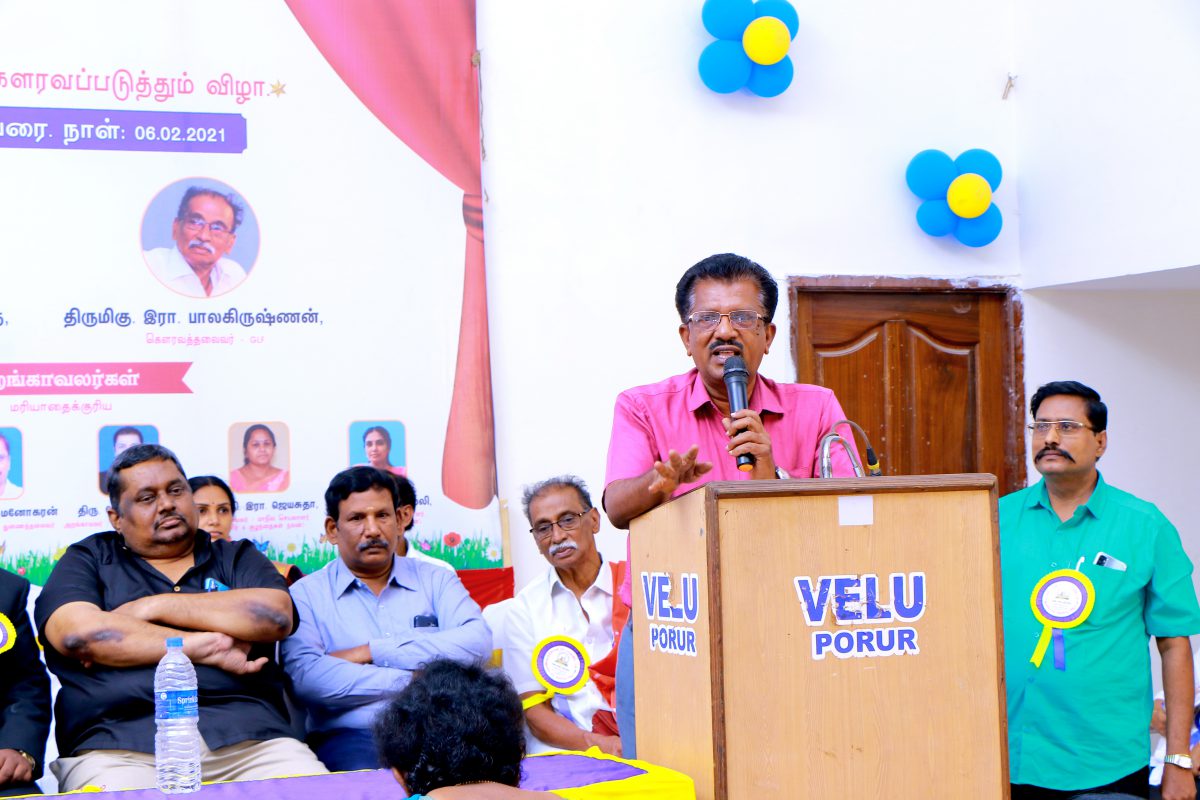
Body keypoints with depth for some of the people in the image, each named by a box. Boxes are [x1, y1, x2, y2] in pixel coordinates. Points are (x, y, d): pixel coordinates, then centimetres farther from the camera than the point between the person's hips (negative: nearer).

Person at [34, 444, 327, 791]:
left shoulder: (237, 557, 21)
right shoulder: (88, 558, 17)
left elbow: (277, 616, 0)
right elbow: (77, 633, -4)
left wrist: (156, 606, -1)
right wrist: (204, 648, -3)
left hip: (251, 738, 1)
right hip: (122, 747, -1)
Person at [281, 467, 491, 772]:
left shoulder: (436, 580, 17)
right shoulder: (306, 595, 9)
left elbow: (478, 641, -3)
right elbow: (305, 677, -10)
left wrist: (372, 652, -7)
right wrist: (411, 682, -10)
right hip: (352, 735, -2)